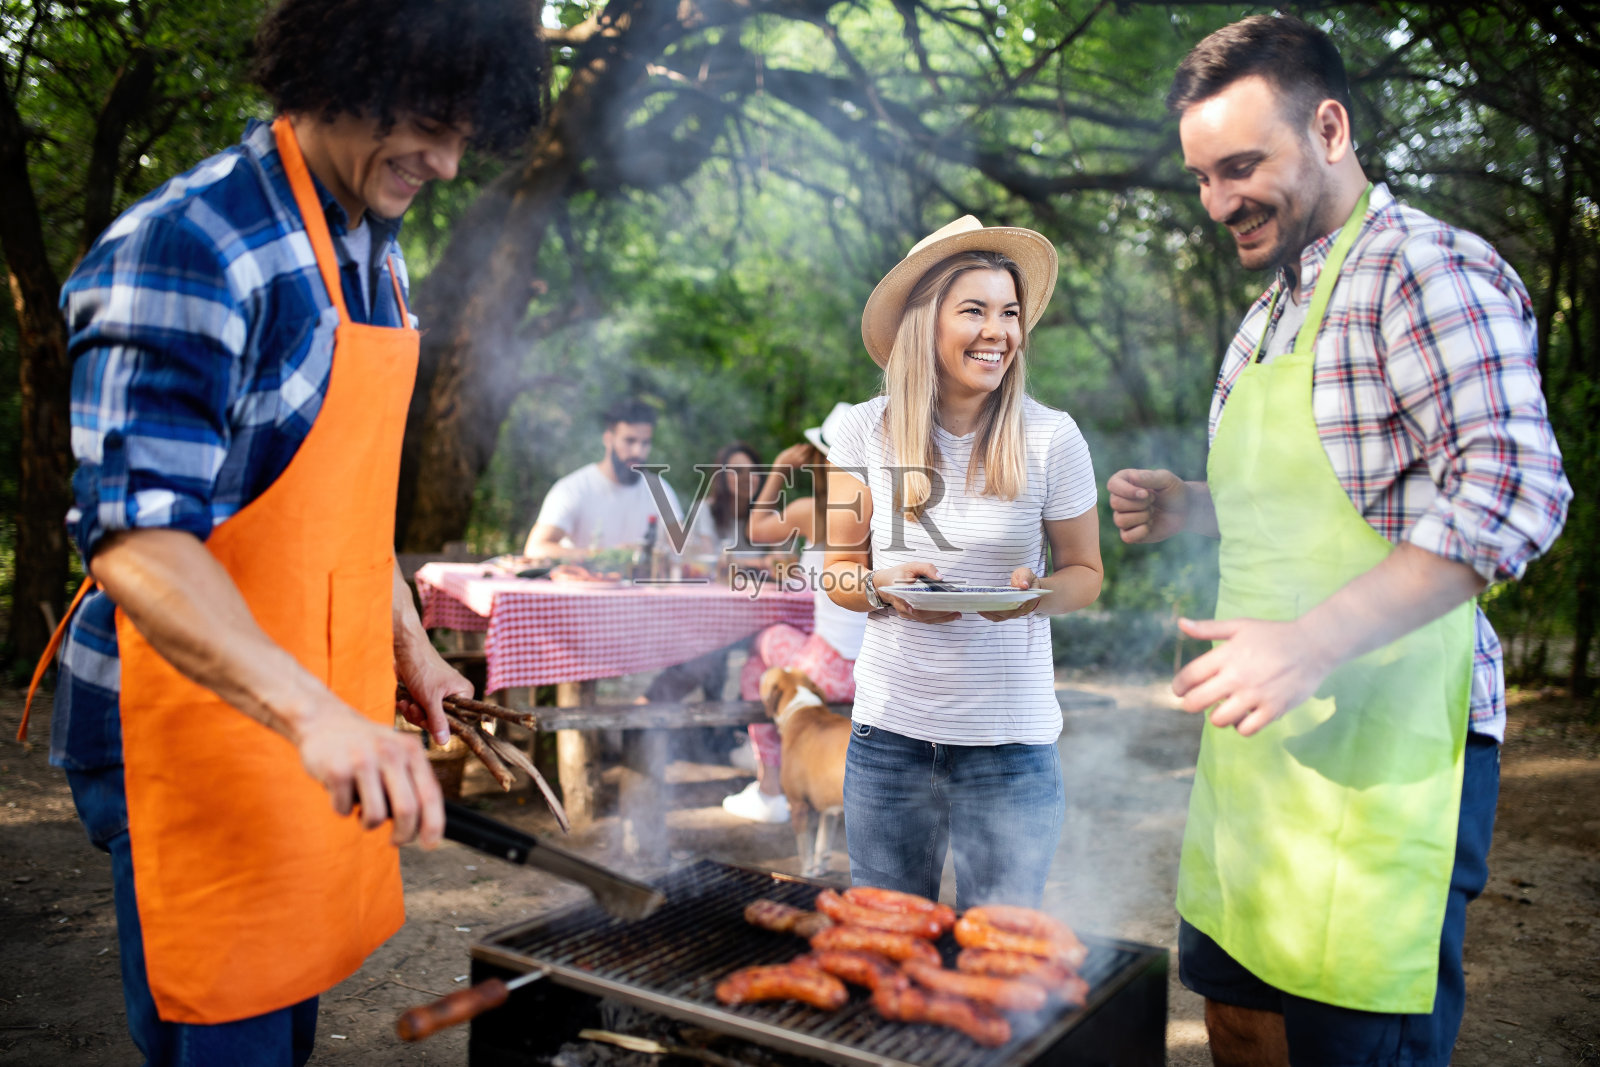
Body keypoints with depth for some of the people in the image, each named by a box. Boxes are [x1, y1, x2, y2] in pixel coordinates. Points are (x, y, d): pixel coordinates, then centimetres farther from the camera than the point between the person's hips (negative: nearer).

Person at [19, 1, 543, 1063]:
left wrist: (409, 647, 17)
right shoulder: (188, 247, -18)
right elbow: (134, 538, -26)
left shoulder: (374, 253, 11)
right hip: (202, 726, -8)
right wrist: (314, 712, -36)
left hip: (327, 726, 8)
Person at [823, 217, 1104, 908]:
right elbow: (838, 568, 5)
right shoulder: (869, 429, -3)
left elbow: (1085, 572, 5)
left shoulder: (1051, 438, -5)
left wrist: (1036, 592, -16)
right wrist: (883, 587, -17)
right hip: (889, 729, 1)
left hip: (1011, 745, -1)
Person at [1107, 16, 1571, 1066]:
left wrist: (1313, 643, -28)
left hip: (1380, 746, -8)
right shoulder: (1267, 317, 18)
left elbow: (1513, 490, -21)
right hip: (1260, 735, 9)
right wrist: (1190, 507, 9)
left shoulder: (1426, 269, -10)